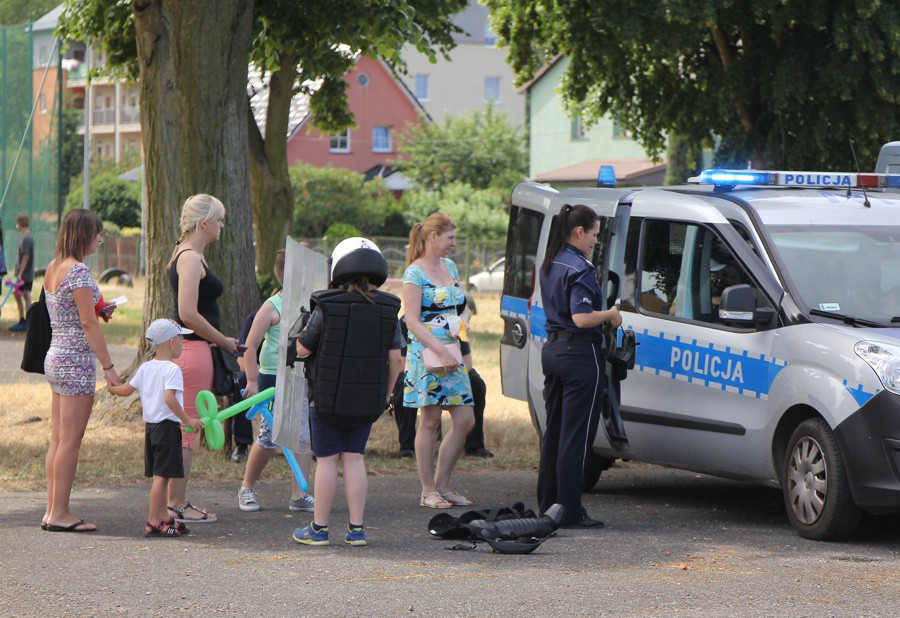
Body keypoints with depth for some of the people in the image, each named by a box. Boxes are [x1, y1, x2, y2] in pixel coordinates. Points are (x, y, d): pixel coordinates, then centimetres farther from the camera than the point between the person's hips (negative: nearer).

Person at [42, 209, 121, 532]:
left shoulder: (53, 269, 13)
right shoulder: (79, 270, -15)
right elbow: (88, 323, -17)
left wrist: (98, 311, 10)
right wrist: (108, 366, -15)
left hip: (54, 357, 9)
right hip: (77, 360, -9)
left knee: (58, 439, 10)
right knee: (70, 440, -5)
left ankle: (52, 511, 12)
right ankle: (59, 513, -4)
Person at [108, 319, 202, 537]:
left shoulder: (145, 368, 9)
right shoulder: (172, 370, -14)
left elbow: (126, 389, 16)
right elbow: (169, 398, -26)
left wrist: (110, 387, 37)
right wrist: (187, 420, -22)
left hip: (150, 426, 8)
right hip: (168, 426, -8)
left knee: (159, 476, 14)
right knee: (162, 476, -7)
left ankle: (164, 517, 22)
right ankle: (153, 523, -8)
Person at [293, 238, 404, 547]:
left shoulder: (326, 308, -11)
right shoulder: (388, 311, -2)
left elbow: (302, 348, -4)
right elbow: (395, 359, -1)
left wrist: (304, 331, 17)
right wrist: (385, 395, 11)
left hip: (328, 397, -3)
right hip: (368, 400, 3)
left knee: (326, 459, 4)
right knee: (354, 458, 10)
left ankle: (319, 528, 9)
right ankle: (356, 529, 8)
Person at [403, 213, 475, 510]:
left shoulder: (450, 267, 15)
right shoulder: (415, 273, -9)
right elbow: (412, 321, -16)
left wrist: (460, 328, 12)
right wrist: (441, 352, -22)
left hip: (452, 354, 8)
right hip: (426, 352, -8)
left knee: (465, 420, 2)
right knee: (430, 421, -3)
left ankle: (442, 484, 12)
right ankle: (428, 490, 3)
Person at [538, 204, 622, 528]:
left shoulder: (549, 266, 11)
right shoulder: (580, 269, -17)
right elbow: (582, 318, -25)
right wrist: (611, 313, -8)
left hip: (552, 351, 9)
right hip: (580, 355, -9)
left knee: (554, 431, 15)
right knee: (576, 435, -5)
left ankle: (547, 503, 20)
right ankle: (569, 511, -3)